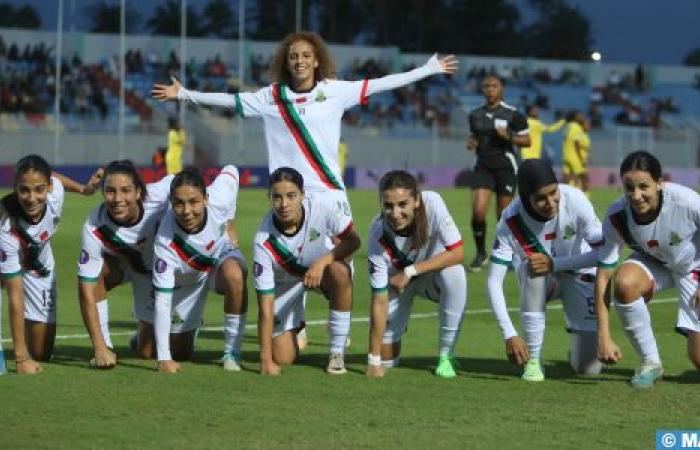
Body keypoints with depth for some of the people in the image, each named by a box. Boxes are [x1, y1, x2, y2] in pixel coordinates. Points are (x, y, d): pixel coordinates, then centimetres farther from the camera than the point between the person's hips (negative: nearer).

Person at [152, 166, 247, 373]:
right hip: (184, 280, -1)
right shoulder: (165, 243, -40)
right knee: (181, 353, 8)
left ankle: (232, 352, -20)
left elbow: (231, 170, -9)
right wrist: (163, 358, -40)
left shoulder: (219, 199, -34)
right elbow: (162, 301, -37)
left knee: (234, 275, -36)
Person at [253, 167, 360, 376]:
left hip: (321, 266, 1)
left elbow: (352, 240, -16)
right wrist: (266, 360, -31)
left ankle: (337, 353, -20)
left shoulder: (321, 206, -31)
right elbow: (265, 306, -30)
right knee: (282, 358, -8)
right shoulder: (263, 242, -33)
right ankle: (297, 329, 31)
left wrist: (322, 262, -35)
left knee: (340, 272, -36)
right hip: (285, 282, -1)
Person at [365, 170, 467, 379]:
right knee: (386, 358, -8)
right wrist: (374, 361, -29)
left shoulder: (432, 203, -33)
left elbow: (457, 253, -28)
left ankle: (446, 355, -18)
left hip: (433, 277, 0)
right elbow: (379, 300, -28)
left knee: (454, 273, -35)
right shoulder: (378, 234, -32)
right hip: (398, 280, 0)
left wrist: (410, 271, -34)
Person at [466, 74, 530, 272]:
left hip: (505, 166, -3)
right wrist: (471, 143, 1)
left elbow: (526, 141, -1)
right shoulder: (475, 115, 9)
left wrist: (508, 137, -18)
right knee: (478, 211, -12)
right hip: (483, 166, 3)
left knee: (503, 214, 2)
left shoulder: (512, 114, -5)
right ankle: (481, 254, 3)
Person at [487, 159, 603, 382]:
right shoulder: (512, 220, -27)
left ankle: (580, 343, 26)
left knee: (587, 368, -13)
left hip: (579, 275, -1)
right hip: (537, 281, 1)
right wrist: (510, 335, -34)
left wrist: (554, 263, -31)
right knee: (533, 270, -38)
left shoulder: (575, 200, -28)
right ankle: (533, 361, -24)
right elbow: (494, 281, -26)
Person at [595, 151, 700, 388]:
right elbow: (603, 276, -24)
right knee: (623, 284, -34)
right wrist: (604, 337, -30)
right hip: (652, 262, 2)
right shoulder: (616, 217, -28)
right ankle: (649, 362, -14)